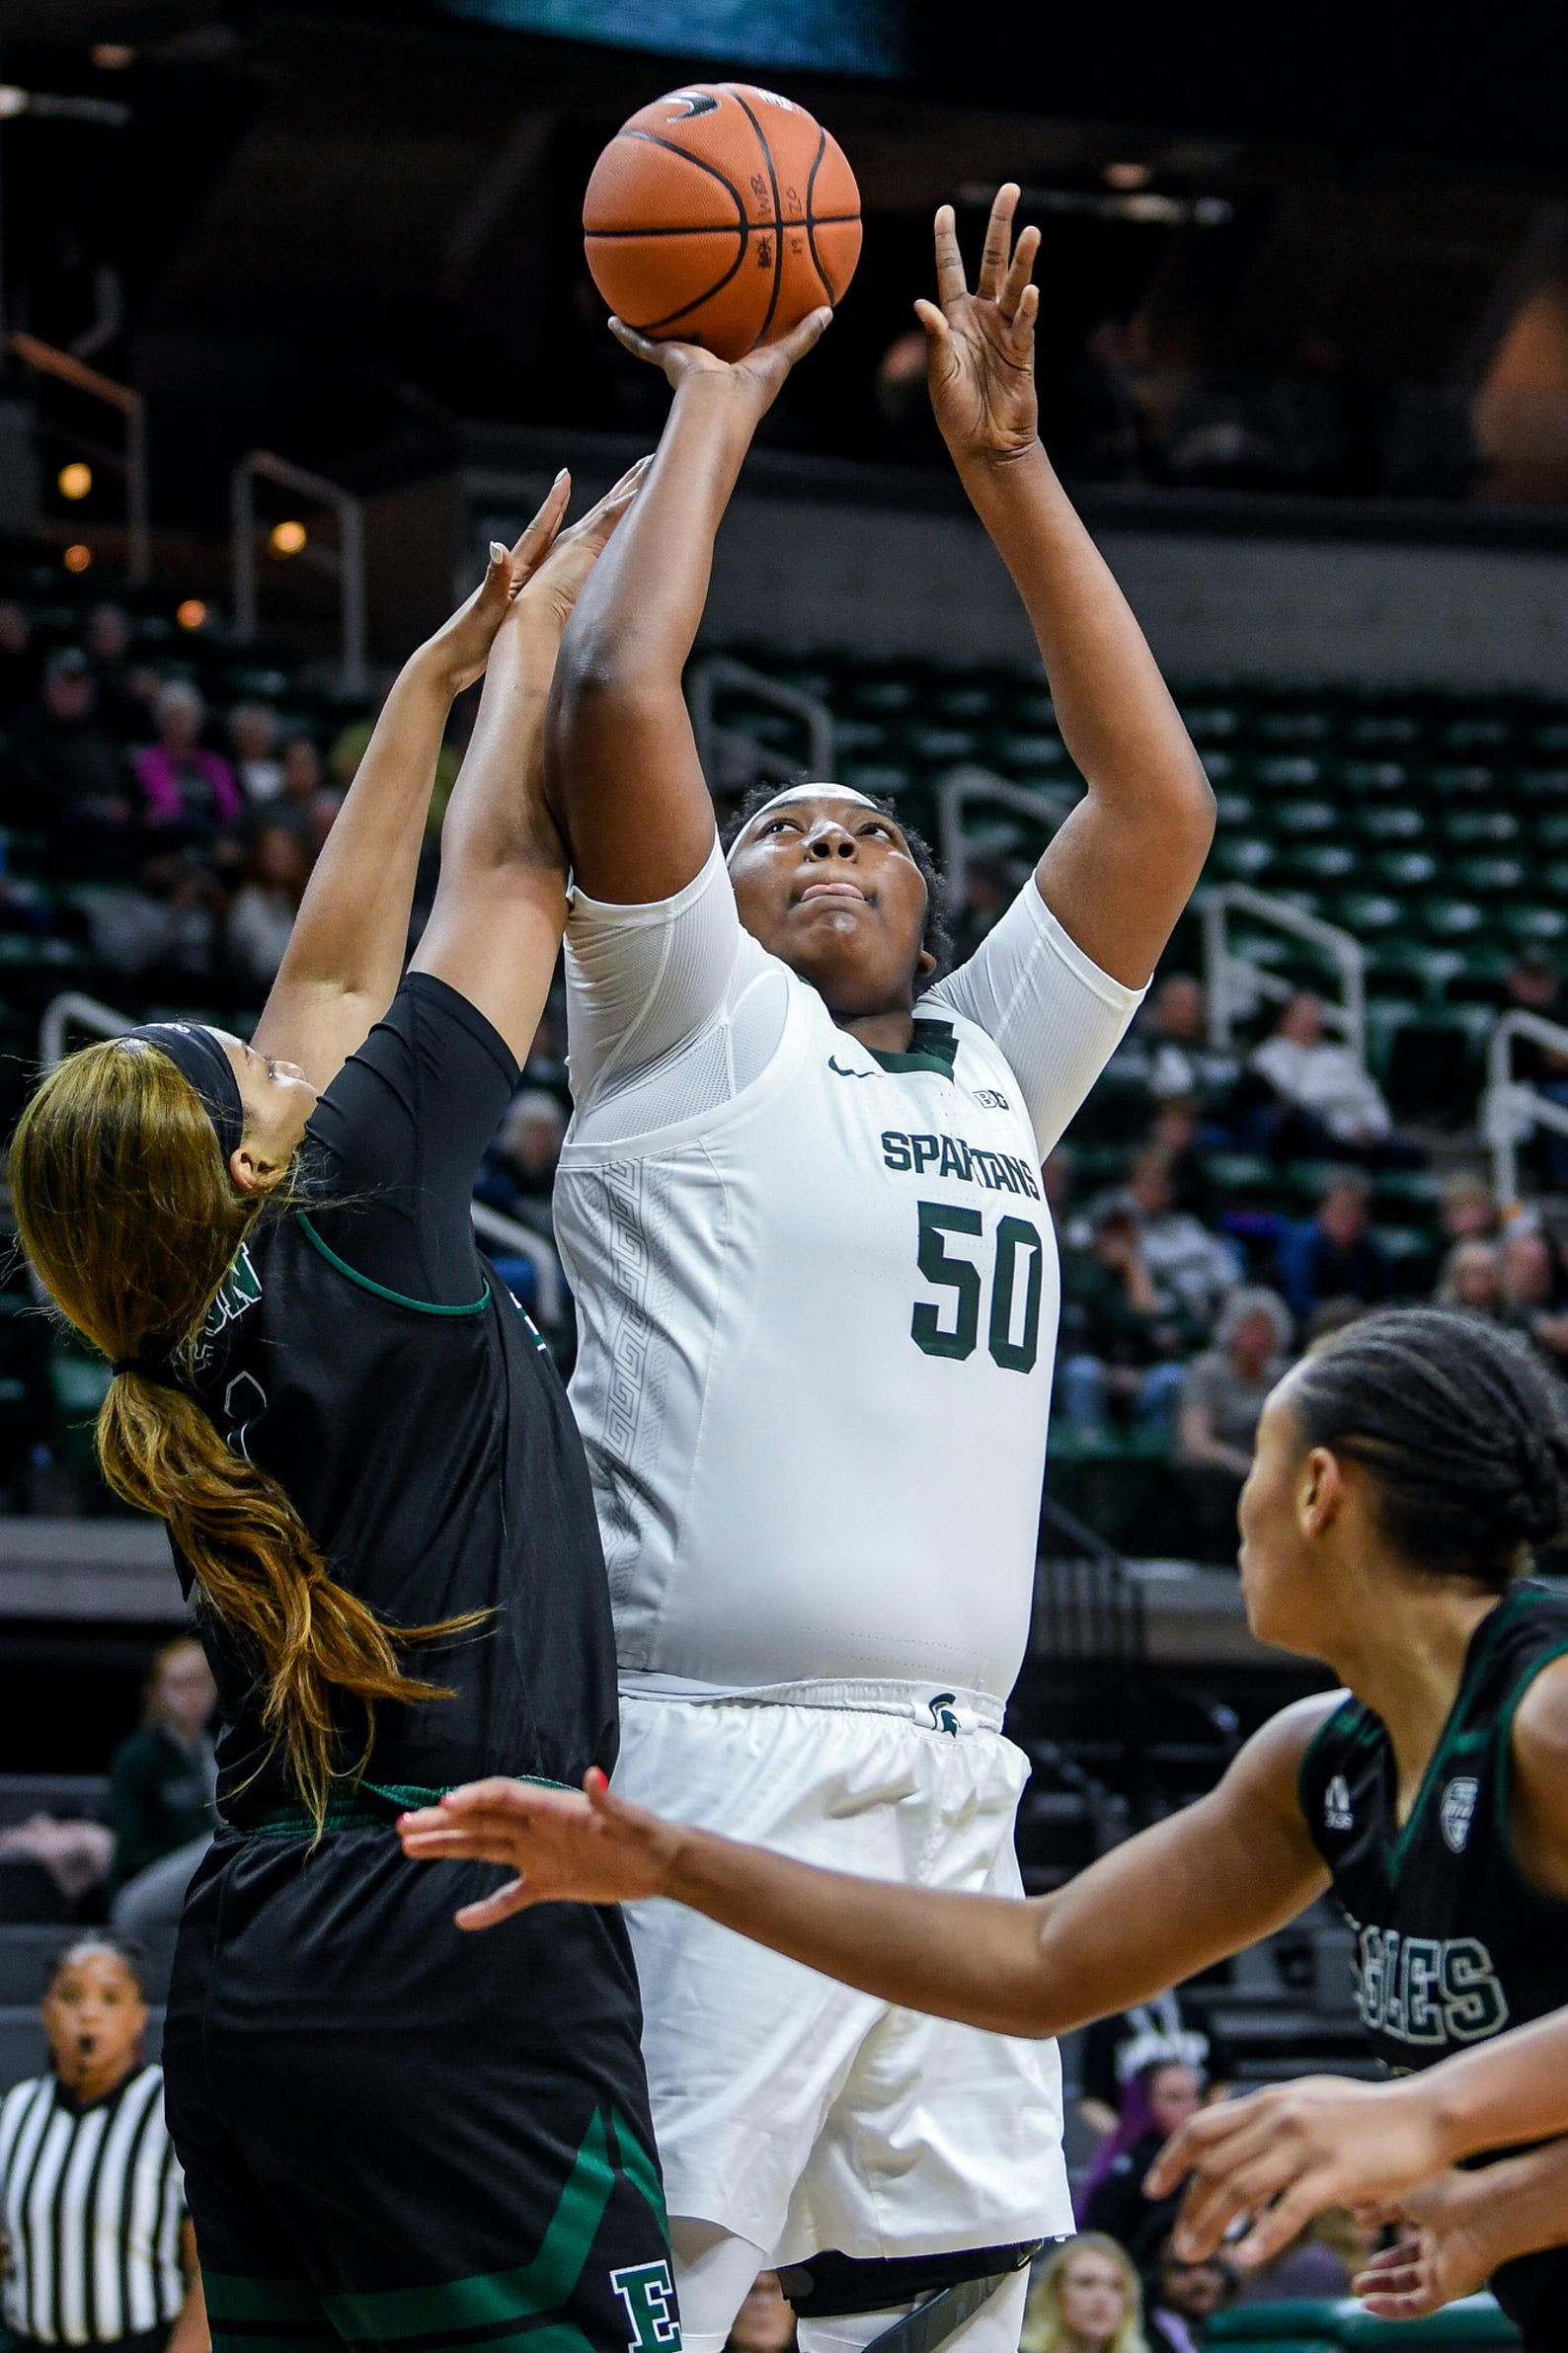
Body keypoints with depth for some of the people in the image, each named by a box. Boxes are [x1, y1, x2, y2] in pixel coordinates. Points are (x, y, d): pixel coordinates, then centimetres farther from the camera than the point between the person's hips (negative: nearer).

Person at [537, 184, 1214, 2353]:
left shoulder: (991, 1060, 24)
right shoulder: (692, 1023, 8)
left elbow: (1158, 800, 22)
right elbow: (616, 703, -5)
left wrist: (1009, 464, 20)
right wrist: (718, 407, 7)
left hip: (953, 1789, 7)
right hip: (722, 1764, -7)